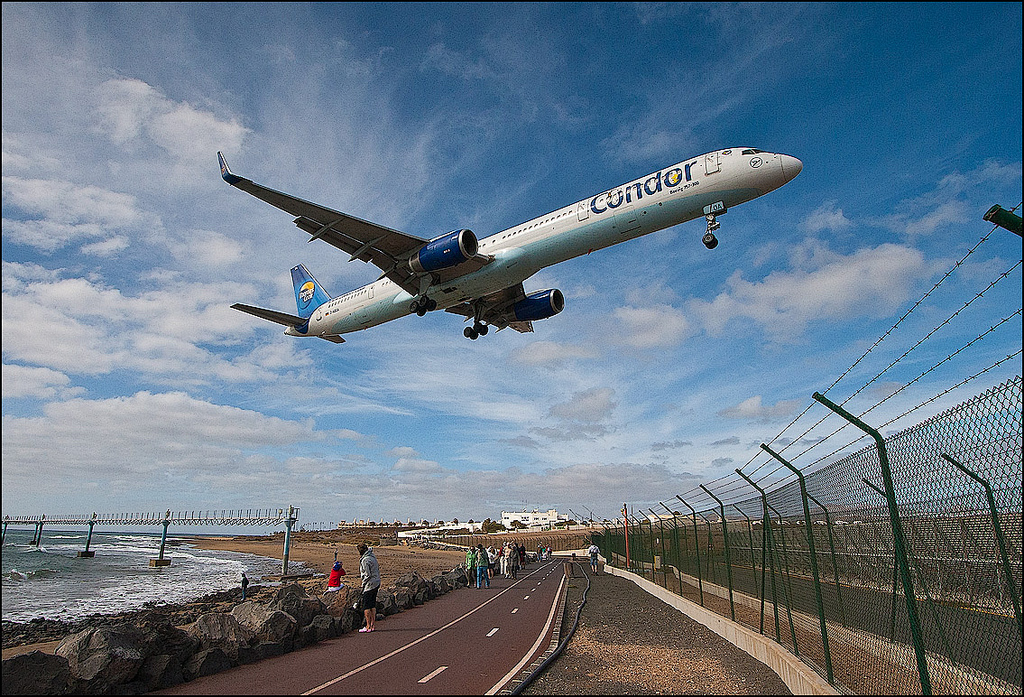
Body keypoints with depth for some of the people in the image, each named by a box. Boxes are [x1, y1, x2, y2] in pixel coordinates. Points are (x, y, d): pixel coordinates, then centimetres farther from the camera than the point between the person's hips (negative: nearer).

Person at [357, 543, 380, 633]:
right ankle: (372, 625, 16)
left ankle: (368, 627, 2)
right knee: (373, 605, 12)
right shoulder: (372, 555, 8)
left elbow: (368, 575, -19)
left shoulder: (365, 560, -19)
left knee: (366, 606, -1)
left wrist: (363, 584, -6)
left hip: (370, 585, -9)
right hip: (376, 583, 9)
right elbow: (377, 567, 20)